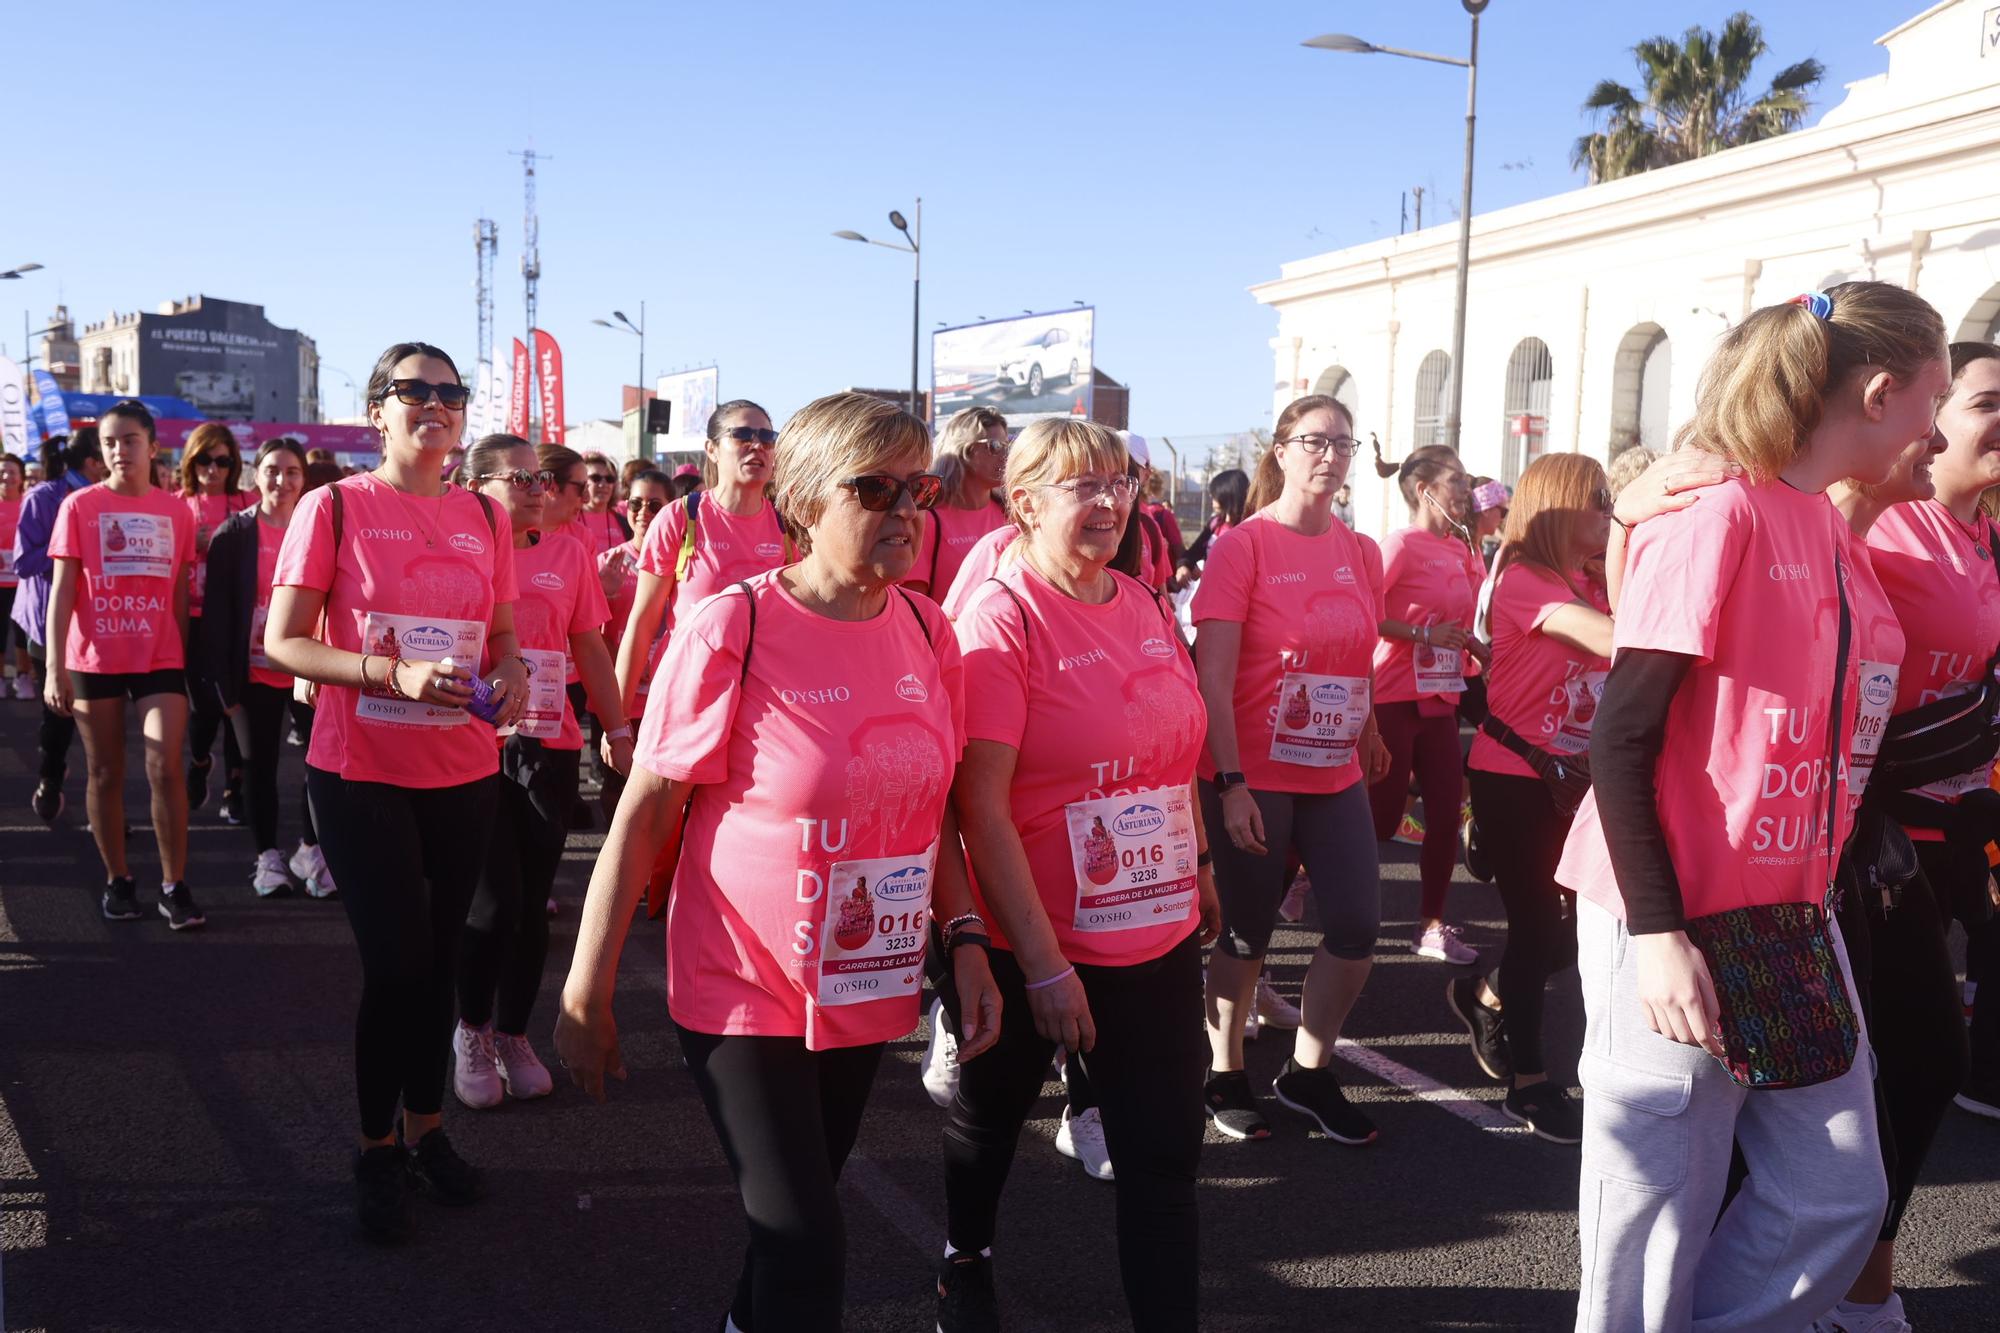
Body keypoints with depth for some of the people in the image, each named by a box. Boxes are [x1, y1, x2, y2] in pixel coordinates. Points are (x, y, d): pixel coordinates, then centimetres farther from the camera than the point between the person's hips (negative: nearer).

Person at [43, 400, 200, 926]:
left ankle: (174, 886, 0)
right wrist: (55, 668, -9)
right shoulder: (79, 505, -2)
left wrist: (187, 659, 10)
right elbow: (62, 591, -3)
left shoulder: (175, 511, 4)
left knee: (166, 768, -8)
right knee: (105, 775, 8)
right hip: (94, 661, 0)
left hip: (160, 660, 1)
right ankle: (117, 881, 20)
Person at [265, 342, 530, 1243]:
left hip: (463, 770, 4)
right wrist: (396, 674, -23)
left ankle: (427, 1128, 30)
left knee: (434, 958, 12)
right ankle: (378, 1151, 17)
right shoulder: (335, 507, -6)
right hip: (361, 770, -4)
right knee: (397, 962, -5)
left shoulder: (485, 517, 5)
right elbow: (282, 642, -9)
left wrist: (512, 674, -10)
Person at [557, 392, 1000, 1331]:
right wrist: (585, 996, -11)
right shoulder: (731, 629, -18)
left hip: (868, 995, 5)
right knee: (808, 1248, -6)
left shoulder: (928, 632, -2)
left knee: (801, 1208, 22)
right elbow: (642, 818, -13)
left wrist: (965, 938, -1)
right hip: (742, 994, -5)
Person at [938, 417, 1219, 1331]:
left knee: (1165, 1151, 6)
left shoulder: (1148, 609, 2)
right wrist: (1044, 967, -20)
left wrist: (1199, 866, 16)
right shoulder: (1003, 617, -16)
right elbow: (981, 805, -20)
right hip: (1033, 945, -4)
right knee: (993, 1115, 19)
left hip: (1159, 937, 4)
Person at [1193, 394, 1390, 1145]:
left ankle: (1309, 1073, 24)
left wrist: (1370, 741, 15)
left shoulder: (1361, 554, 6)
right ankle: (1224, 1076, 27)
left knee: (1358, 927, 2)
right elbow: (1213, 675, -14)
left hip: (1336, 777, 5)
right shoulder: (1242, 546, -10)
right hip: (1254, 779, -5)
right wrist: (1231, 782, -19)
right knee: (1248, 933, 5)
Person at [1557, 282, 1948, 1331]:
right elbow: (1620, 740, -18)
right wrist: (1655, 933, -21)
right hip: (1678, 927, -8)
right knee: (1659, 1224, 4)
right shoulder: (1714, 512, -15)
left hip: (1789, 915, 9)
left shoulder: (1825, 526, 10)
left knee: (1840, 1197, 13)